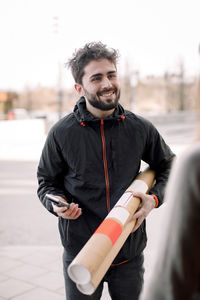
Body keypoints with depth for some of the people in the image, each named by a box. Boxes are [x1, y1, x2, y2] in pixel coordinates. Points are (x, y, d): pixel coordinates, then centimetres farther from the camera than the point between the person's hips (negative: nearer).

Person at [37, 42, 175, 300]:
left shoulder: (140, 128, -3)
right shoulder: (62, 133, -7)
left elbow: (168, 167, 12)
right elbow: (47, 181, 6)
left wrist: (155, 197, -6)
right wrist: (57, 203, -16)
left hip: (130, 251, 2)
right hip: (80, 250, -1)